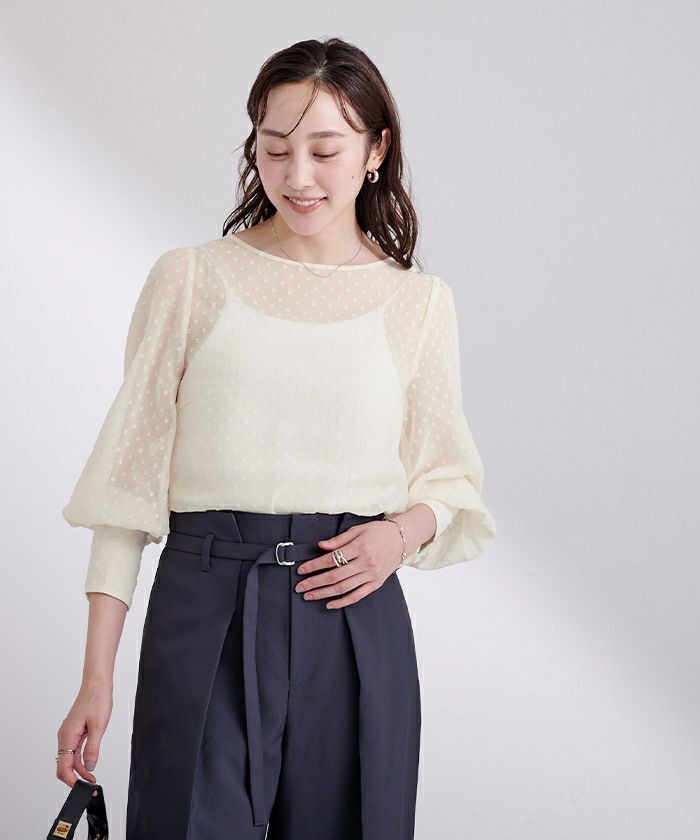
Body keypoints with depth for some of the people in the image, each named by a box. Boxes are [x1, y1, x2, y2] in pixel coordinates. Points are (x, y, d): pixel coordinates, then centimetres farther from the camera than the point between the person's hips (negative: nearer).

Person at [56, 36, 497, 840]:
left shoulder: (418, 301, 6)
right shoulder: (189, 278, 1)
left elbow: (451, 474, 14)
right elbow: (132, 476, 1)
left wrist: (403, 531, -10)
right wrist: (96, 677, -3)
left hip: (354, 616, 2)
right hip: (205, 614, -1)